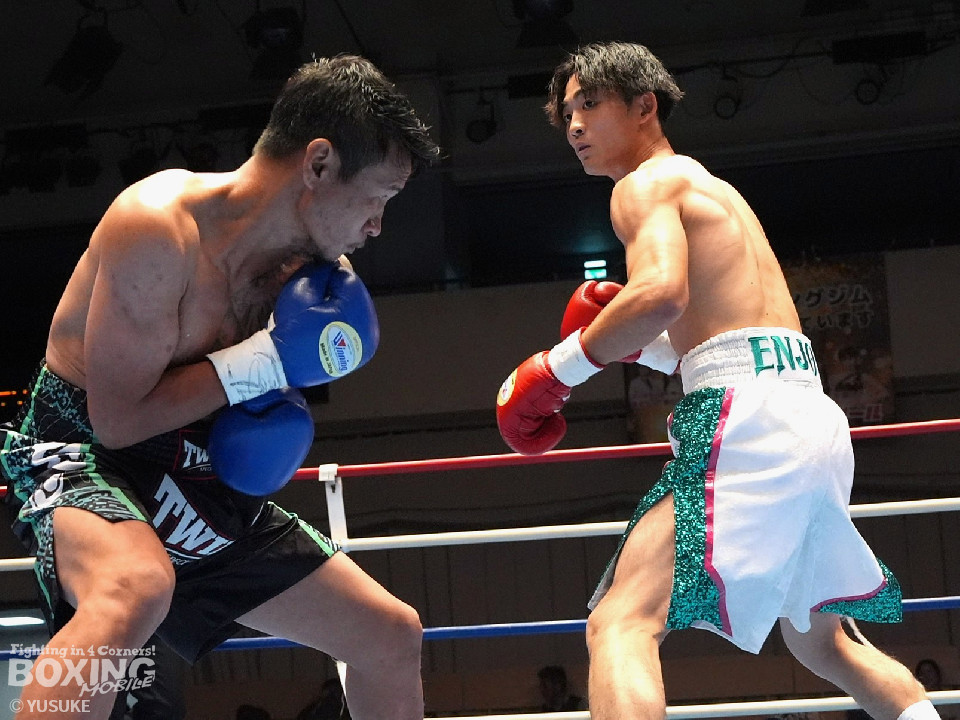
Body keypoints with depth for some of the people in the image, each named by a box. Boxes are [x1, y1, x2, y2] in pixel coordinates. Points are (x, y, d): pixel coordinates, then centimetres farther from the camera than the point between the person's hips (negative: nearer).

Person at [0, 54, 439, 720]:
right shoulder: (159, 224, -23)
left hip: (204, 483, 8)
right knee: (136, 588, -43)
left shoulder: (300, 265, 1)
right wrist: (260, 363, -22)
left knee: (393, 636, 9)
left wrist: (280, 408, -6)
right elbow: (120, 419, -22)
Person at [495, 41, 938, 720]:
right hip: (814, 415, 10)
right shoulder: (713, 190, 29)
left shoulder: (645, 184, 1)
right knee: (822, 642, 27)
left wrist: (559, 370, -9)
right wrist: (639, 345, 23)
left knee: (622, 625, -20)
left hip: (747, 416, -10)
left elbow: (662, 293, -20)